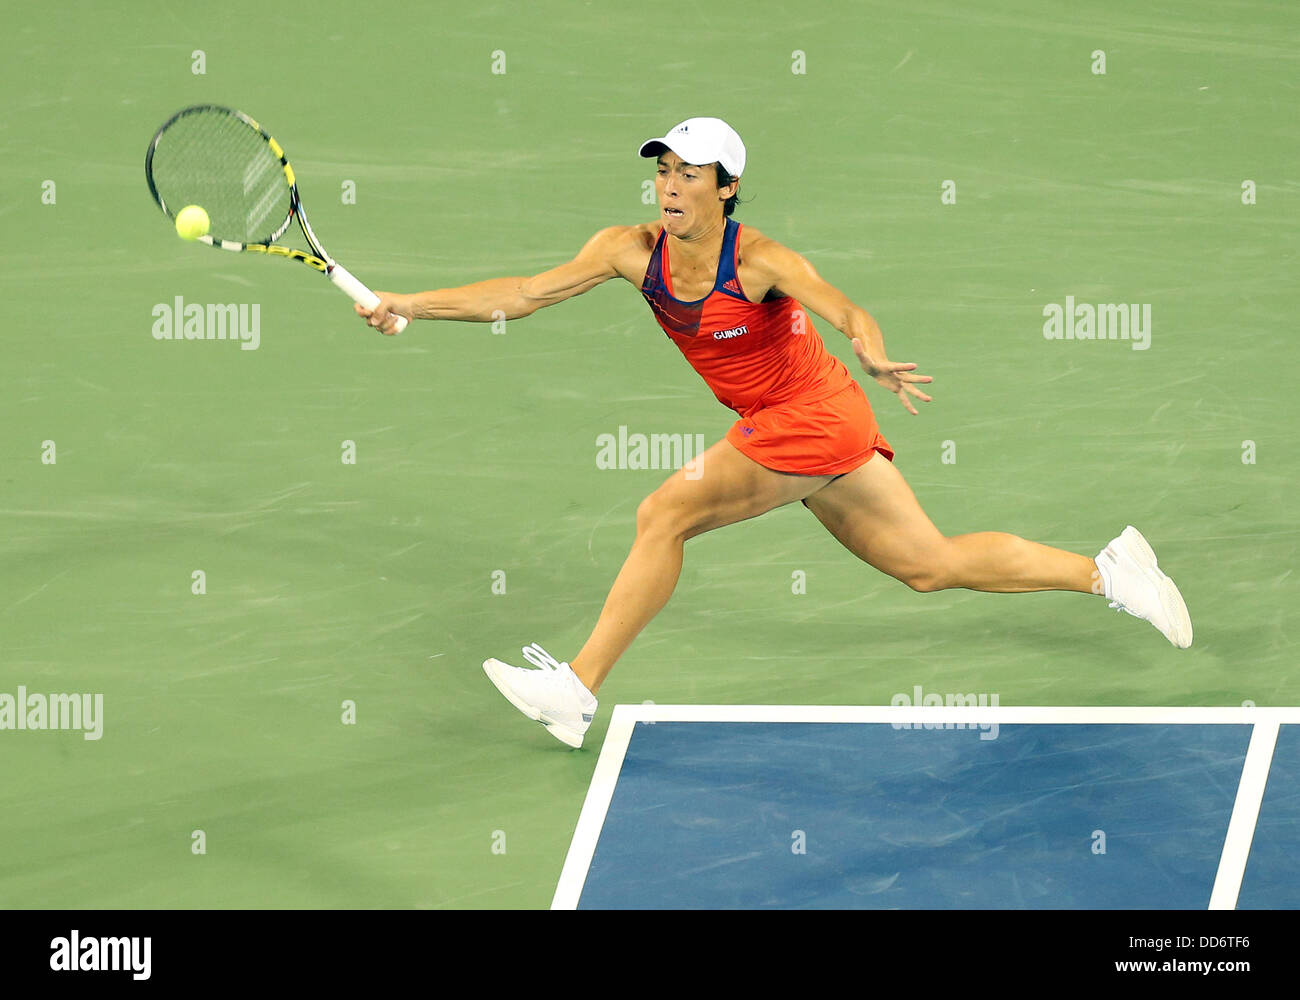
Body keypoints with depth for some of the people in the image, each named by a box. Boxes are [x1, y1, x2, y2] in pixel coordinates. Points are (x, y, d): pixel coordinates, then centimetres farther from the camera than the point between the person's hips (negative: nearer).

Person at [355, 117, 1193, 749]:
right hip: (789, 429, 7)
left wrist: (874, 356, -57)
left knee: (666, 514, -16)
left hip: (816, 417, -7)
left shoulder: (759, 261, -21)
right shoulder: (634, 251, -3)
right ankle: (1107, 571, 19)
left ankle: (580, 689, -8)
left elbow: (848, 312, -35)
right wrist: (411, 307, -9)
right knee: (931, 565, 9)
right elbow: (526, 294, -2)